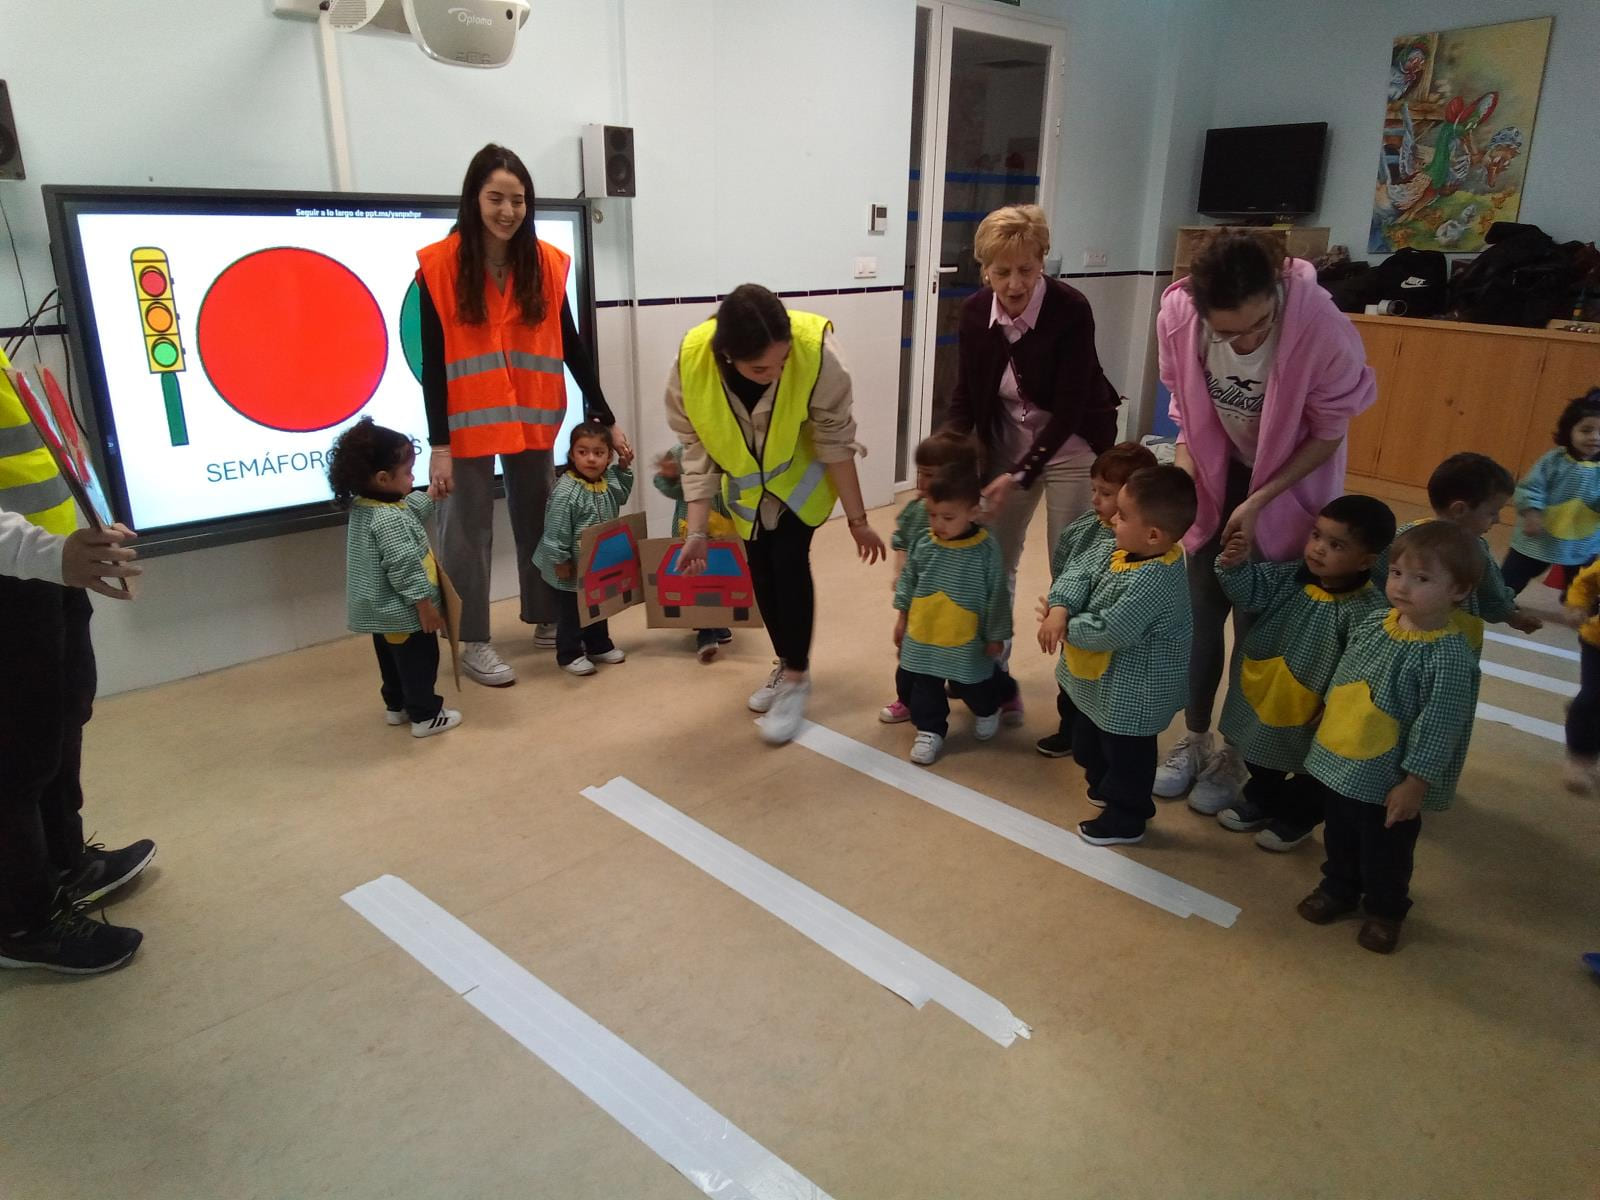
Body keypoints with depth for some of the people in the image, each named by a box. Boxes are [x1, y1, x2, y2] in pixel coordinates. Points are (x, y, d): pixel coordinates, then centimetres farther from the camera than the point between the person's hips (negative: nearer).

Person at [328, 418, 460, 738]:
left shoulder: (362, 506, 3)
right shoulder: (389, 520, -29)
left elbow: (412, 510, 21)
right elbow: (405, 569, -28)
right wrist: (425, 605, -22)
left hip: (380, 611, 10)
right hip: (403, 612, -10)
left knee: (392, 660, 24)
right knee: (419, 662, 6)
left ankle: (396, 706, 38)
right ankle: (426, 716, 16)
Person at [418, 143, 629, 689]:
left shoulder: (546, 262, 0)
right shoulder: (440, 265, -10)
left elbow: (570, 345, 6)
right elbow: (432, 361, -10)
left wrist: (605, 417, 5)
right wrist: (438, 443, -14)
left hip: (532, 417, 4)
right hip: (470, 421, -3)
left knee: (539, 520, 13)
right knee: (469, 530, 4)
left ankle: (548, 620, 29)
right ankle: (473, 642, 14)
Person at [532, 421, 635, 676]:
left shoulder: (608, 482, -2)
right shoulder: (566, 491, -26)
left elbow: (620, 495, 23)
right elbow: (556, 530, -23)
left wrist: (623, 468, 11)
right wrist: (561, 560, -20)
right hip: (572, 568, -7)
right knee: (570, 611, 7)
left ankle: (599, 646, 37)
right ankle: (569, 654, 20)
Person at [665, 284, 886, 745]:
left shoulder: (815, 351, -39)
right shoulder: (692, 362, -33)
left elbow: (835, 440, -26)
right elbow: (698, 451, -20)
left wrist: (857, 519, -19)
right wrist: (697, 530, -22)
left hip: (803, 473, -3)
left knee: (789, 560, -13)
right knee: (760, 568, 9)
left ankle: (796, 677, 4)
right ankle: (787, 665, 30)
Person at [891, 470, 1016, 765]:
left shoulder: (986, 551, -17)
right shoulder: (923, 545, -7)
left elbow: (997, 596, -10)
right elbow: (908, 582, 7)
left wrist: (996, 636, -5)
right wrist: (902, 617, 10)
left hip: (967, 641, -3)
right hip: (922, 636, 3)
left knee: (973, 687, 14)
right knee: (918, 685, 9)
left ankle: (987, 710, 47)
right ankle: (930, 729, 28)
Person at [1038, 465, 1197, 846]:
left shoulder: (1154, 581, -35)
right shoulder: (1120, 551, -8)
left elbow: (1110, 631, -35)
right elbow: (1080, 571, -6)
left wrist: (1067, 629, -20)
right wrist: (1060, 608, -23)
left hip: (1132, 692, -10)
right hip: (1102, 679, 10)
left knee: (1126, 754, 12)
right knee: (1092, 737, 30)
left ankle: (1125, 819, 31)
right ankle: (1103, 785, 53)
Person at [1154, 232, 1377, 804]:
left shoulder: (1321, 327, -31)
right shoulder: (1177, 314, -23)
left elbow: (1328, 434, -16)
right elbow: (1184, 406, -4)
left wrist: (1258, 502, -20)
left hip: (1292, 479, -3)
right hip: (1217, 472, 3)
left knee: (1258, 622, 0)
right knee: (1200, 611, 5)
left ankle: (1239, 751, 21)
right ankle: (1195, 739, 25)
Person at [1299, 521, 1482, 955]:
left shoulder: (1450, 657, -24)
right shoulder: (1373, 624, -5)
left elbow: (1438, 728, -21)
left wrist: (1414, 785, -18)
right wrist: (1328, 723, 17)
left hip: (1388, 780, -5)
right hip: (1335, 763, 6)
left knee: (1386, 853, 18)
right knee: (1339, 839, 25)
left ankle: (1385, 910, 42)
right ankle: (1338, 889, 49)